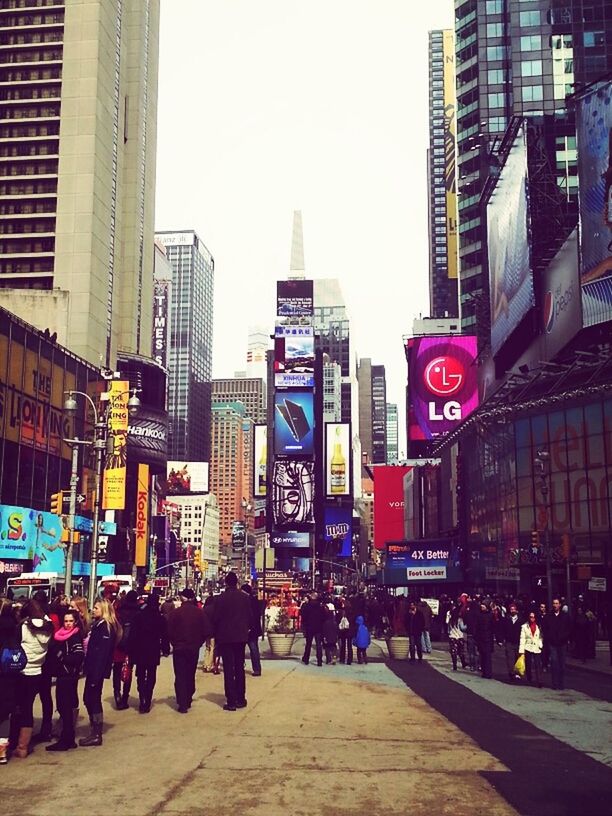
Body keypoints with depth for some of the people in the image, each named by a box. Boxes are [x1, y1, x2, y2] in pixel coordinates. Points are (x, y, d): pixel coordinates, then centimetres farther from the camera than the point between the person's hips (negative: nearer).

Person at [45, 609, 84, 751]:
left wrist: (62, 658, -16)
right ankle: (68, 738, 20)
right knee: (63, 706, 11)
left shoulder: (77, 637, -11)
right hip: (61, 674, 7)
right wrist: (52, 663, 3)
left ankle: (66, 740, 2)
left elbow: (78, 656, -20)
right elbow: (53, 651, 19)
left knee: (65, 707, -5)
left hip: (70, 675, -7)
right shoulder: (60, 635, 11)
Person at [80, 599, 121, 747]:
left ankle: (96, 735, 5)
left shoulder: (106, 627, -14)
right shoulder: (98, 625, 14)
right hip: (92, 668, 9)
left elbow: (102, 652, -20)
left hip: (98, 669, -9)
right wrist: (88, 668, 11)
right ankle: (94, 731, 22)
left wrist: (96, 674, -23)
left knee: (93, 699, -4)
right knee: (89, 699, 13)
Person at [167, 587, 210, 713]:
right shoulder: (200, 612, -5)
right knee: (190, 675, 17)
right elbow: (206, 631, -4)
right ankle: (188, 700, 25)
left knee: (180, 676, 2)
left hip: (179, 648, -2)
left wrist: (175, 644, 8)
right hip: (194, 649, 2)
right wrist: (198, 643, 10)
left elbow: (169, 632, -8)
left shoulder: (175, 613, -11)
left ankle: (182, 704, -3)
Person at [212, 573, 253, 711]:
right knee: (239, 668, 13)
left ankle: (231, 701, -2)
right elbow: (251, 616, 3)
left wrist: (216, 633, 9)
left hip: (225, 637, -3)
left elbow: (215, 618, -7)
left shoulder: (220, 598, -10)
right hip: (241, 636, 3)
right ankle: (240, 699, 16)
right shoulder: (246, 597, -1)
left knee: (228, 670, 0)